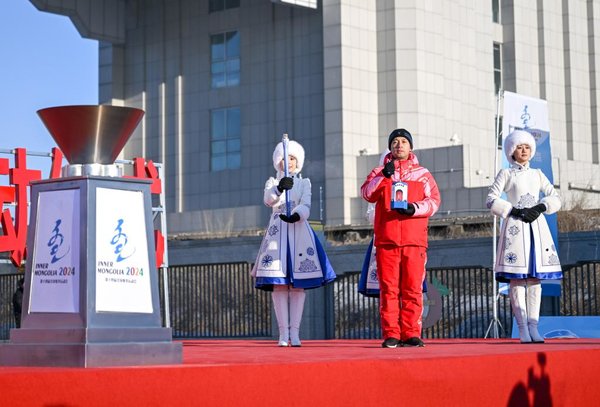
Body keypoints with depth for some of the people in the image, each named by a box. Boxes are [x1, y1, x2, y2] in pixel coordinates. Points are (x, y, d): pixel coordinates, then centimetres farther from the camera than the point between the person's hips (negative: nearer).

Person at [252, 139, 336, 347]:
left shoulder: (304, 183, 12)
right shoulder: (272, 182, 12)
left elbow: (306, 205, -5)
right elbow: (268, 199, -11)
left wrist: (295, 216, -28)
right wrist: (279, 188, -32)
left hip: (299, 232, 0)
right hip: (277, 233, 0)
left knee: (298, 284, -3)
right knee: (279, 284, -6)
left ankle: (295, 332, -1)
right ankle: (283, 333, -4)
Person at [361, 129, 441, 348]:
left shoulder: (422, 173, 14)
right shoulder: (379, 172, 15)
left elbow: (434, 200, 5)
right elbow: (367, 193, -1)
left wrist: (415, 208, -12)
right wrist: (384, 175, -15)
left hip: (414, 239, 0)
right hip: (386, 240, 0)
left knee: (413, 288, -3)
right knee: (388, 288, -3)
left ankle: (411, 334, 0)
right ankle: (391, 335, -1)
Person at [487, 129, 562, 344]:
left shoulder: (537, 174, 17)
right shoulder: (506, 174, 6)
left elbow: (555, 198, 13)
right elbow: (491, 201, -2)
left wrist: (540, 208, -6)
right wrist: (515, 211, -12)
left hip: (537, 226, 4)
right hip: (515, 228, -4)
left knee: (535, 278, 1)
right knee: (516, 279, -8)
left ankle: (533, 327, 3)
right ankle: (523, 328, -8)